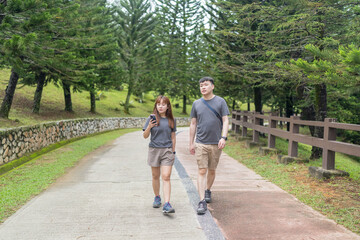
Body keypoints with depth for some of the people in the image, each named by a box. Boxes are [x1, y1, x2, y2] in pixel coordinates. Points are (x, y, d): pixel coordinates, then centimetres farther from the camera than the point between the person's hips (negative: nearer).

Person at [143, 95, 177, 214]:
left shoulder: (171, 120, 4)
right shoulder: (152, 118, -1)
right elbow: (145, 136, -1)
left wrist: (173, 151, 14)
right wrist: (149, 127, -20)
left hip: (167, 151, 0)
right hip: (154, 150, 0)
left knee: (166, 177, -10)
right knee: (156, 176, 13)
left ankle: (167, 204, -13)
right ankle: (157, 197, 34)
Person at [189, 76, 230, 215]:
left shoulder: (220, 102, 2)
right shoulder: (197, 104, 7)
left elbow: (225, 121, -1)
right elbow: (193, 124, 11)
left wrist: (223, 138, -15)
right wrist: (191, 143, 10)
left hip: (216, 143, 0)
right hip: (201, 143, 0)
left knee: (212, 171, 13)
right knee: (202, 171, -7)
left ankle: (207, 191, 37)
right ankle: (202, 202, -7)